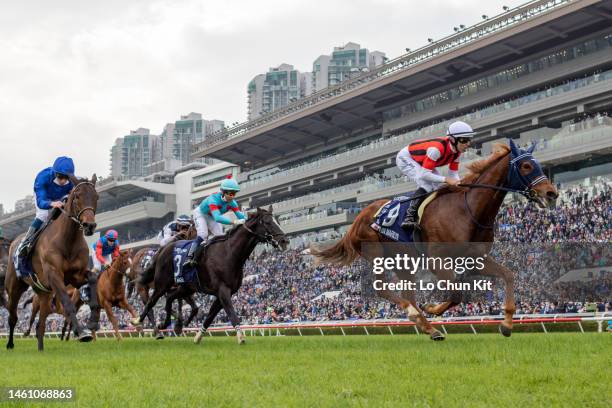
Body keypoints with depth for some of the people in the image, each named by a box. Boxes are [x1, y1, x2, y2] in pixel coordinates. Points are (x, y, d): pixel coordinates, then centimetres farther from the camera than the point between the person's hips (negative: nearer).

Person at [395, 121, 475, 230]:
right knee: (426, 186, -27)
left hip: (421, 162, 9)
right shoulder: (437, 148, -40)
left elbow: (453, 174, -8)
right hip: (405, 158, -9)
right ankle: (409, 218, -27)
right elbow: (424, 174, -39)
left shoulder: (457, 151, -15)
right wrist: (446, 180, -44)